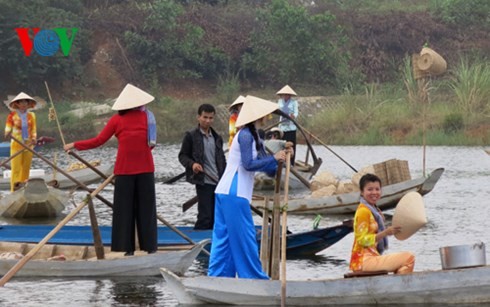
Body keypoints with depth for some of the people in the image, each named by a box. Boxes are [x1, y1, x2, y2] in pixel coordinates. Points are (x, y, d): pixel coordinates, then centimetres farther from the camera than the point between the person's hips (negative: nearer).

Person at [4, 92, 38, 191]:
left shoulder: (31, 115, 10)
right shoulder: (12, 115, 0)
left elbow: (34, 129, 14)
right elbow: (8, 127, -1)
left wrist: (34, 138, -3)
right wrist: (8, 133, -23)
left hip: (28, 144, 4)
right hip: (16, 145, -4)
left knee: (26, 168, 5)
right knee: (16, 168, -8)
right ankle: (15, 189, -8)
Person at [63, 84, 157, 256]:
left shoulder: (117, 120, 0)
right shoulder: (147, 116, 5)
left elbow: (98, 141, -1)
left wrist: (75, 145, 9)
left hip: (125, 169, -1)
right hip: (145, 168, 1)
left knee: (124, 209, 3)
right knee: (146, 207, 6)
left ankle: (128, 248, 1)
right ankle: (149, 246, 5)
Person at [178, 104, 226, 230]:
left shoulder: (217, 138, 16)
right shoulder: (191, 136, 0)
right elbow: (182, 156, 2)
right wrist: (192, 164, -19)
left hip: (218, 182, 6)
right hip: (203, 181, -6)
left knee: (215, 216, 6)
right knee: (205, 216, -9)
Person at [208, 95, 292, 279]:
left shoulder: (253, 136, 18)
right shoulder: (245, 135, -12)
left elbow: (269, 170, 17)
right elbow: (249, 164, -19)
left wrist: (281, 158, 1)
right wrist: (274, 158, -13)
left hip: (226, 192, 10)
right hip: (234, 194, -10)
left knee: (223, 236, 9)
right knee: (243, 236, -3)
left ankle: (218, 275, 10)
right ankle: (253, 276, 2)